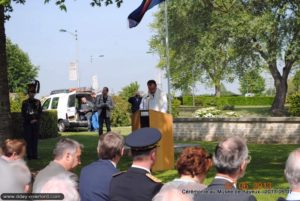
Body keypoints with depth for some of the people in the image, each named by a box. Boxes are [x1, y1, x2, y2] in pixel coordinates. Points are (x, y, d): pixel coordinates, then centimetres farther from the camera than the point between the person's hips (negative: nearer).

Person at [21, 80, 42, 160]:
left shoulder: (38, 102, 9)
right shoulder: (25, 102, 3)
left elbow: (40, 112, 7)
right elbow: (23, 114, -1)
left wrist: (36, 120, -7)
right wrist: (30, 121, -9)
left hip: (36, 123, 2)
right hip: (27, 124, -2)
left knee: (35, 139, 3)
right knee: (28, 139, -3)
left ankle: (35, 155, 6)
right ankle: (29, 155, -2)